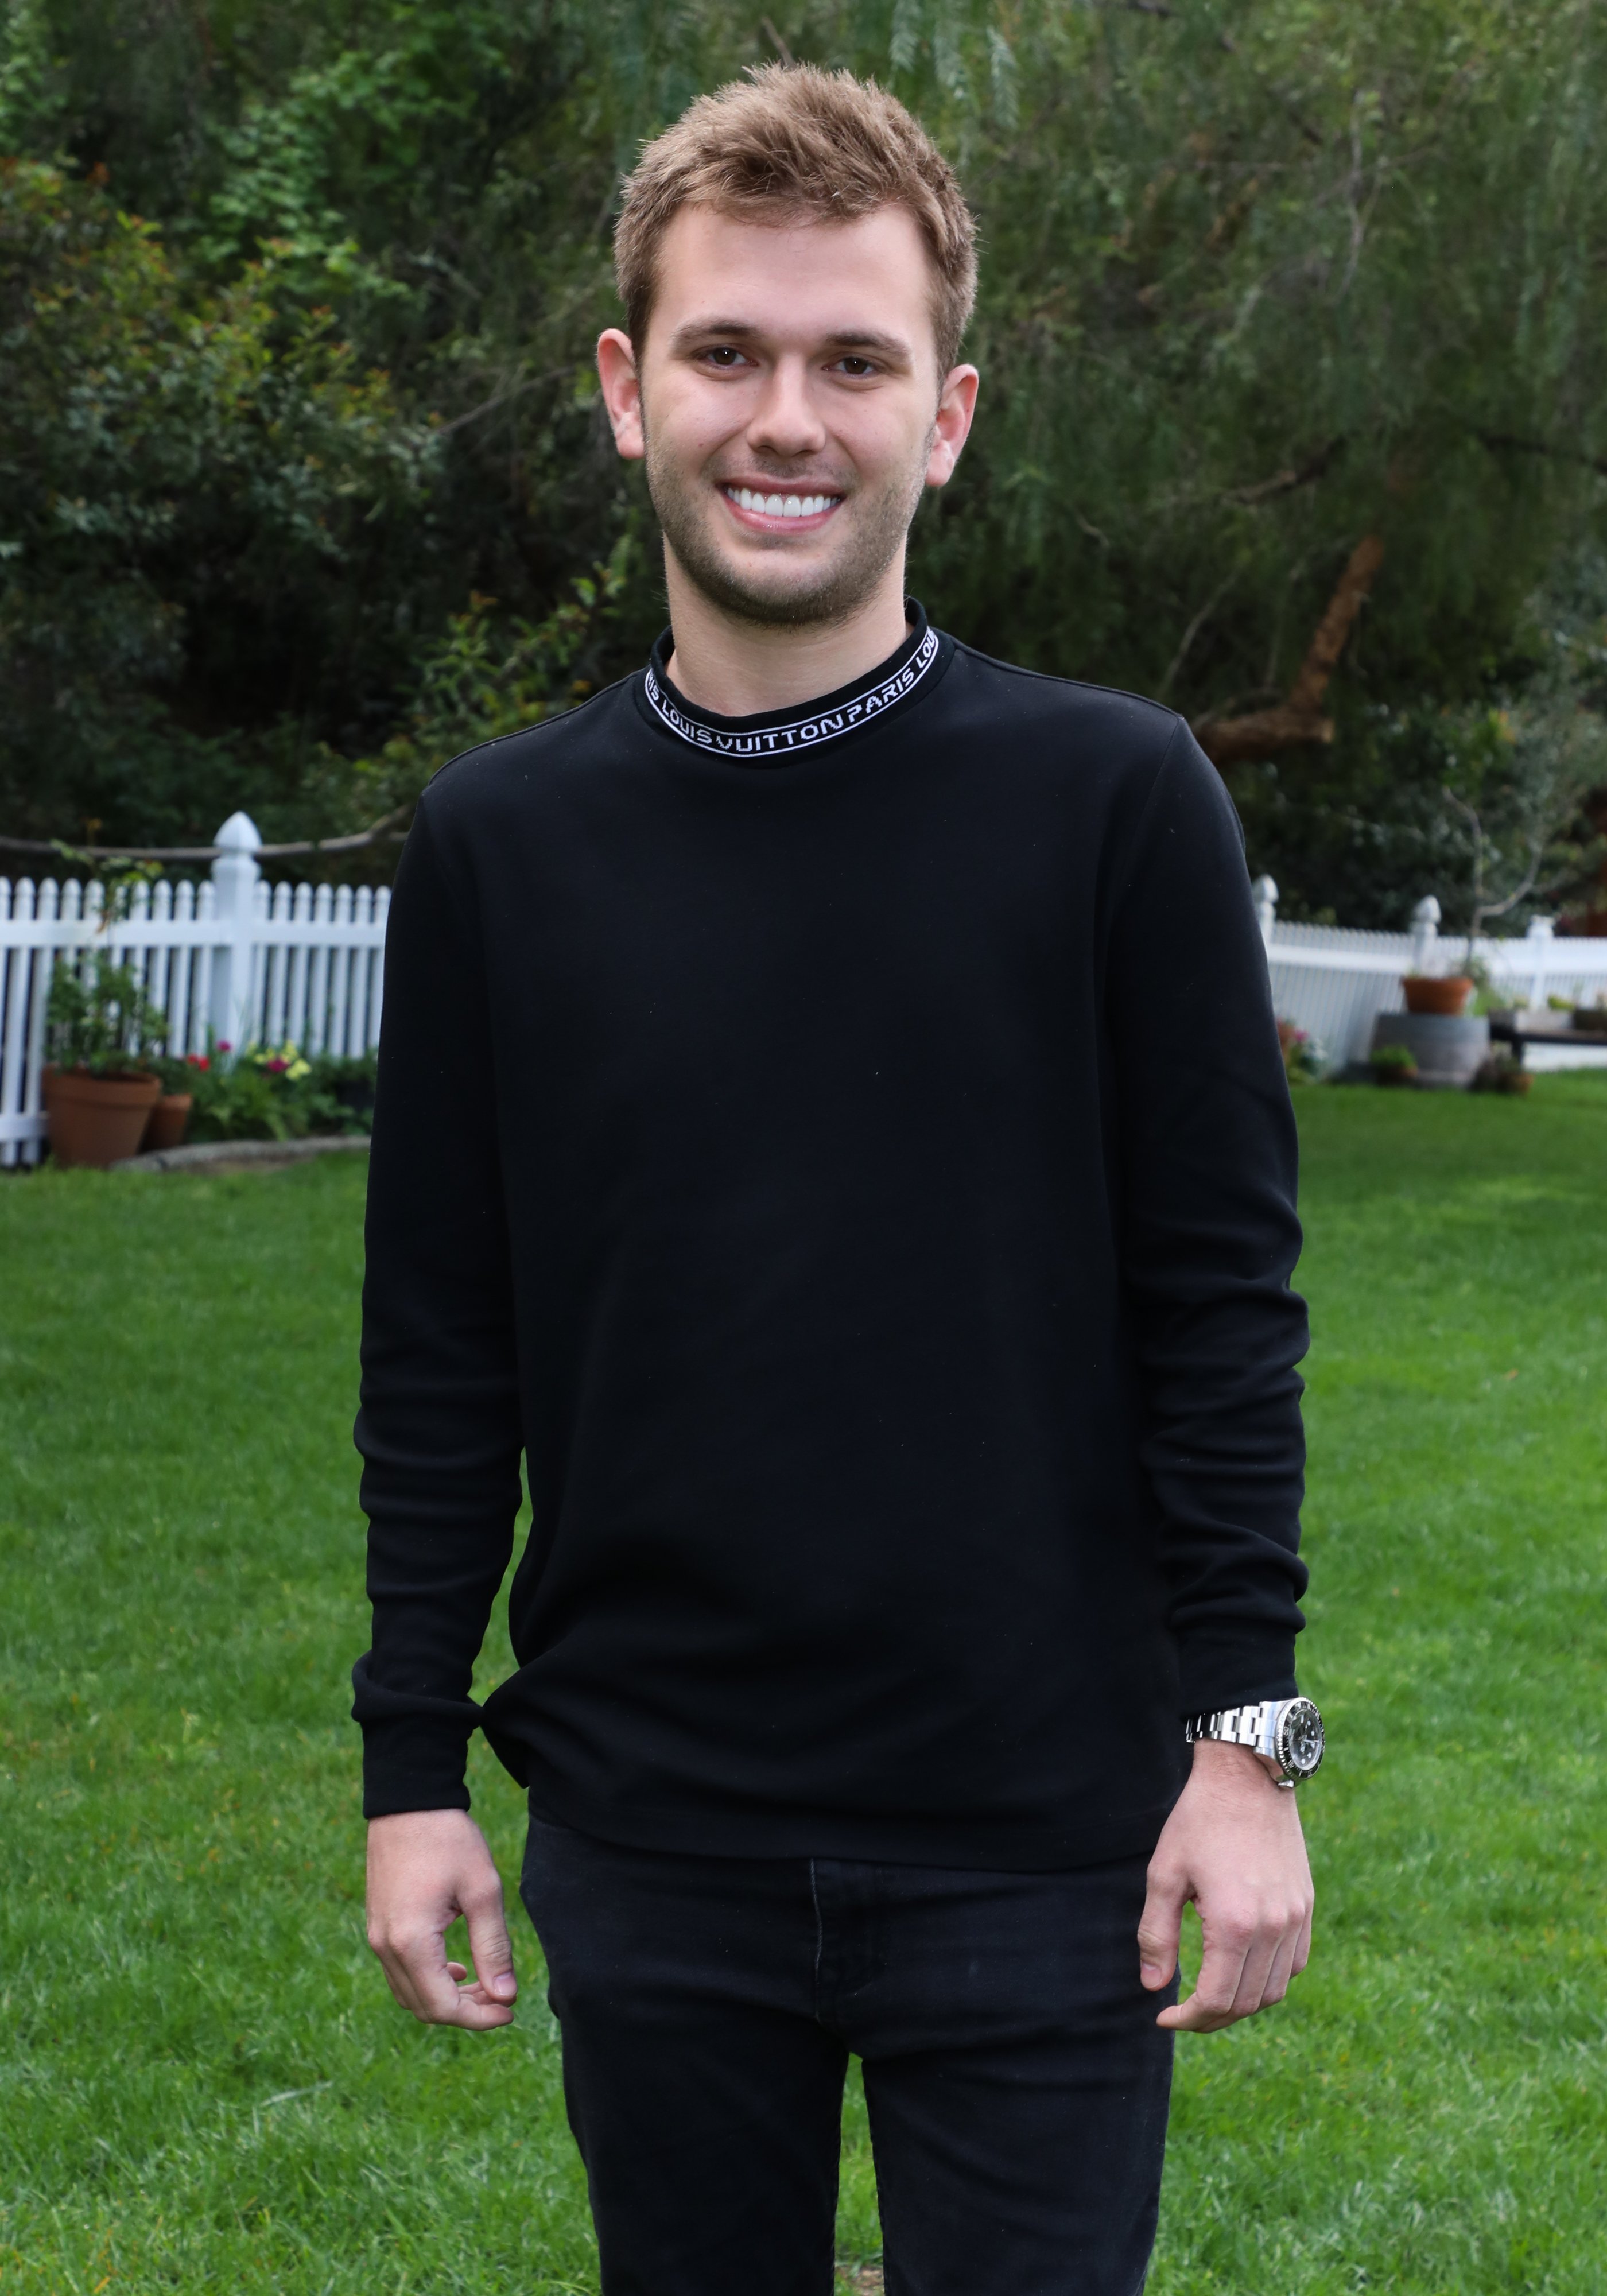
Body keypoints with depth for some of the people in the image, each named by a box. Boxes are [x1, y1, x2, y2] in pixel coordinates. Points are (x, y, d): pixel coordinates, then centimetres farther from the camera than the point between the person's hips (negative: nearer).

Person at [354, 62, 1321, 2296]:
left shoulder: (1116, 803, -5)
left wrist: (1245, 1733, -6)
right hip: (649, 1845, 3)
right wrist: (411, 1766, 5)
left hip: (1038, 1839, -2)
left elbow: (1222, 1300, -3)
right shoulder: (498, 844, 3)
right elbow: (443, 1354, 6)